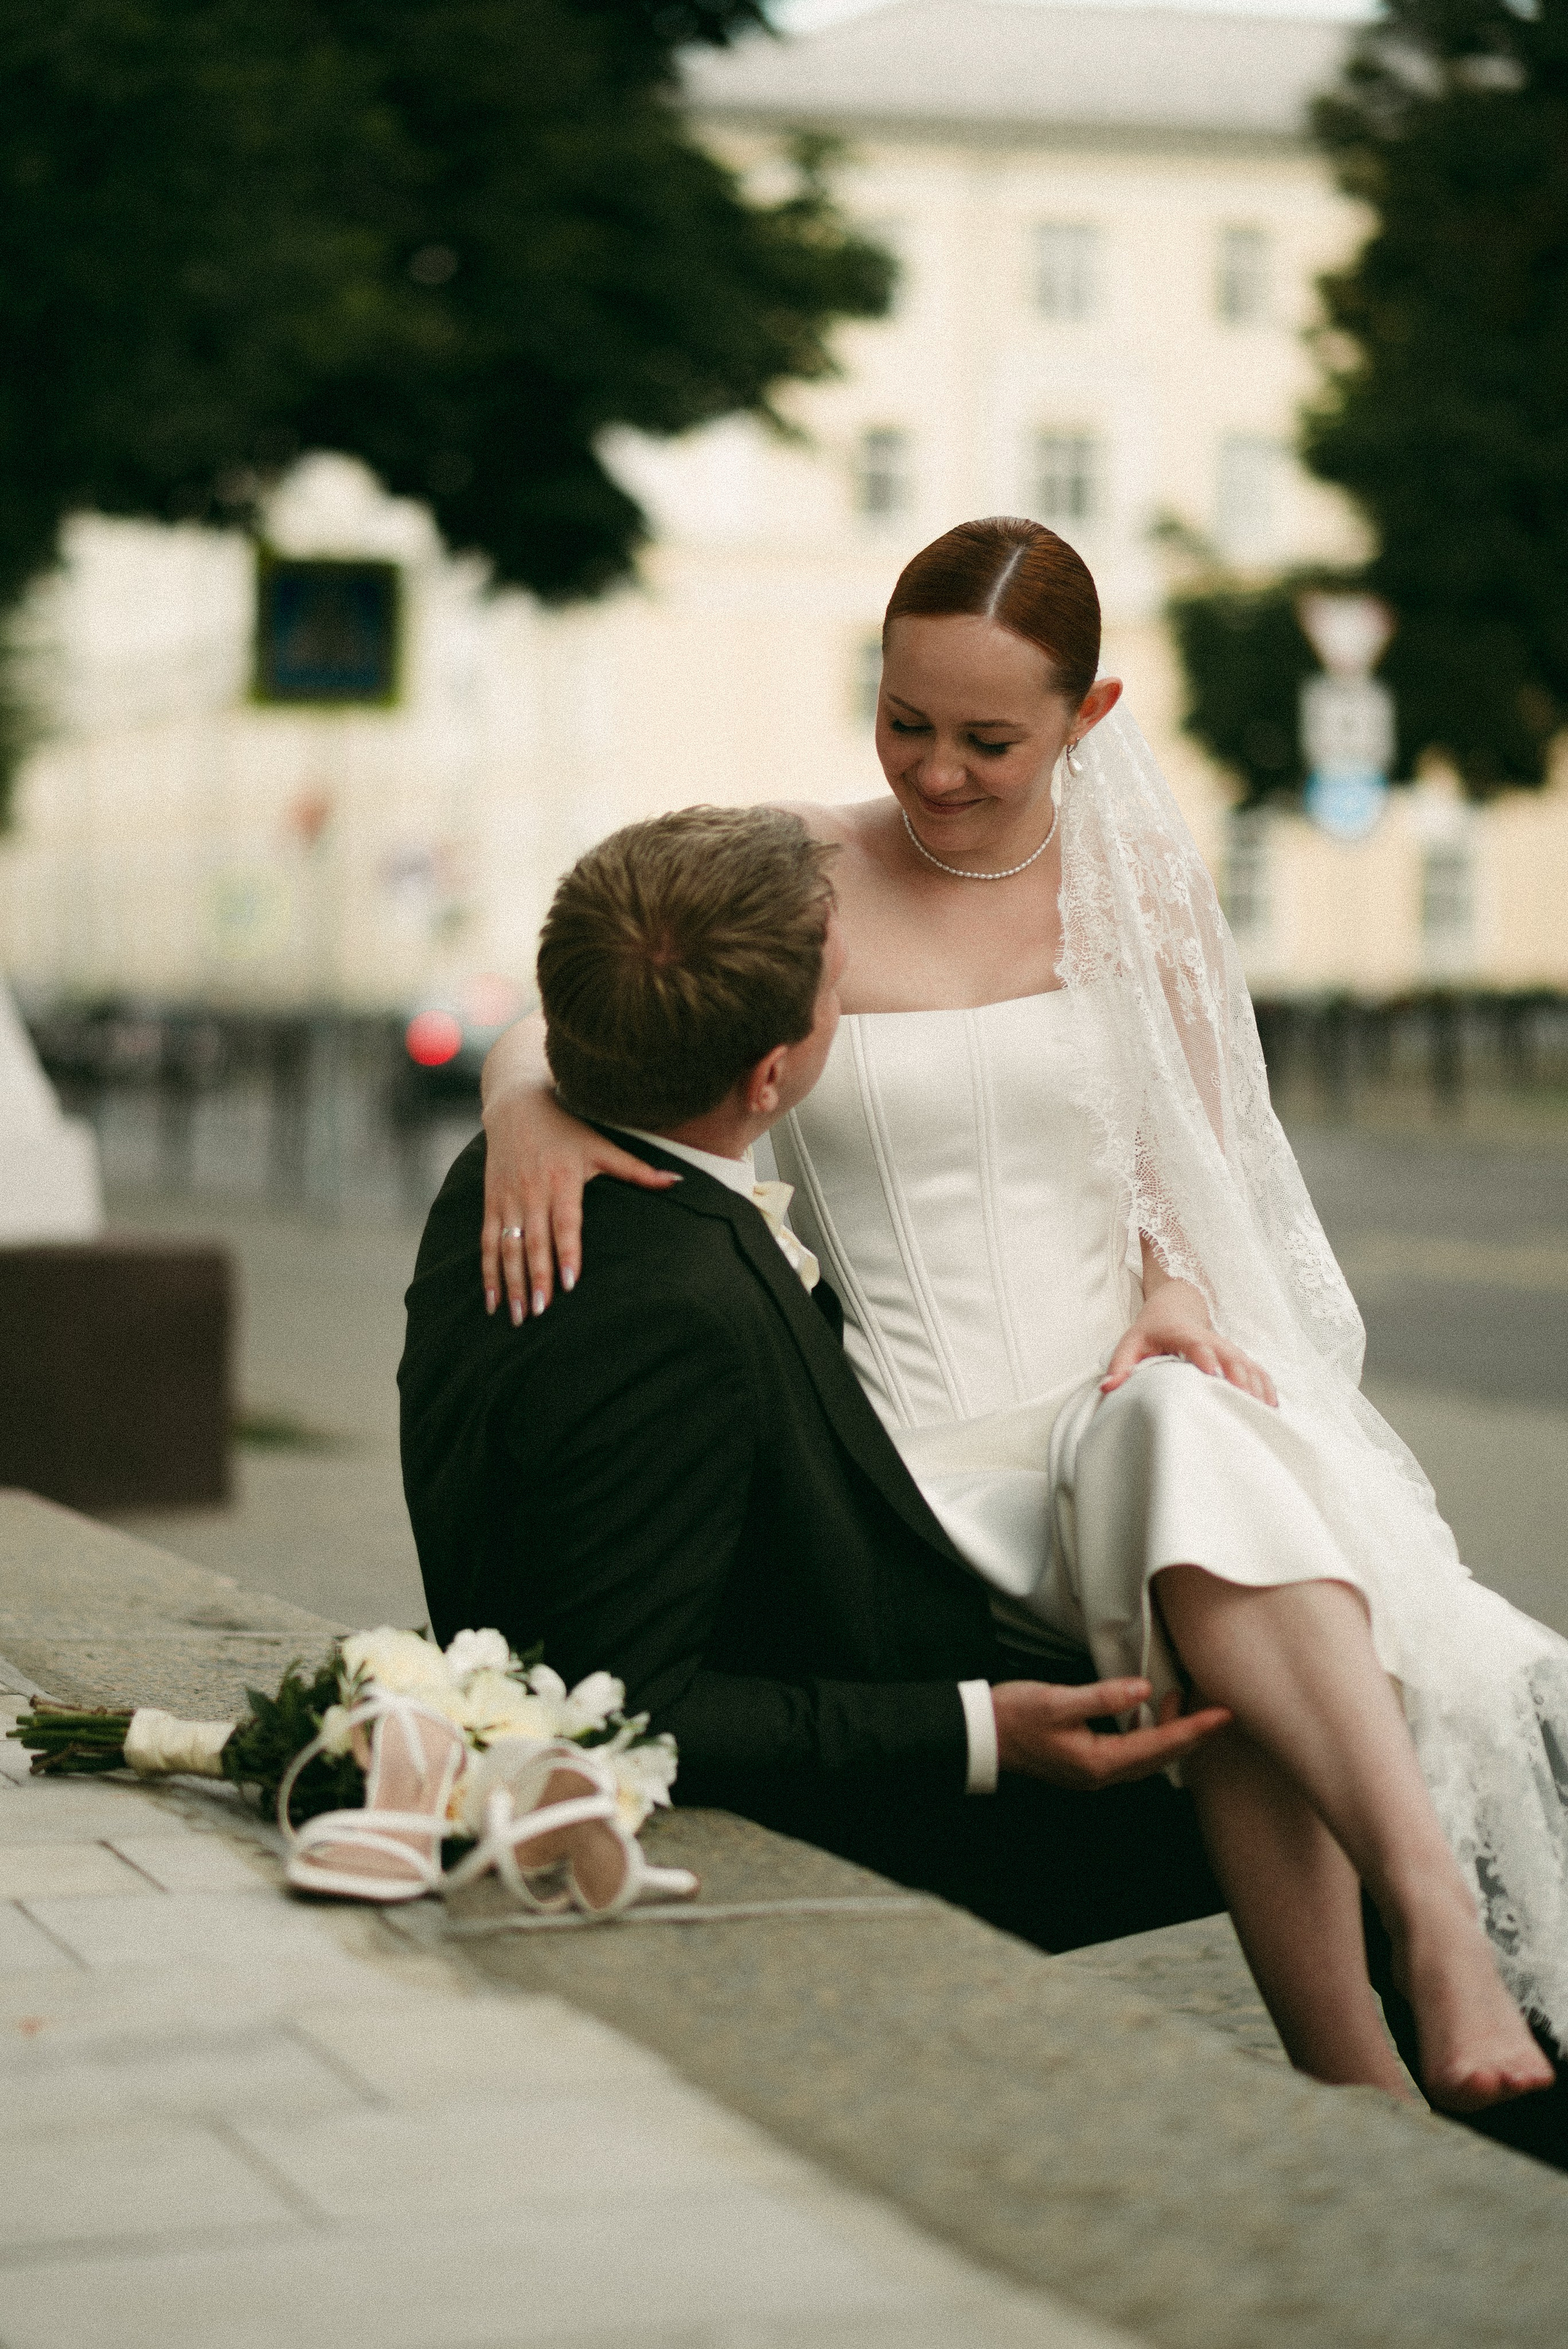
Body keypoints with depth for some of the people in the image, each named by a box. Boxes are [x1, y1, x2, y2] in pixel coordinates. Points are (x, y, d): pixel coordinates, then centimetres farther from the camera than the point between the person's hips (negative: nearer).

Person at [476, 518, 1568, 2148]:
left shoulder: (1140, 887, 12)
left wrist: (1177, 1294, -8)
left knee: (1194, 1434, -38)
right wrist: (528, 1104, -24)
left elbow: (1195, 1171, 15)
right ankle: (1374, 2101, -38)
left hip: (1140, 1401, 1)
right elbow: (545, 1027, 1)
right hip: (921, 1458, -1)